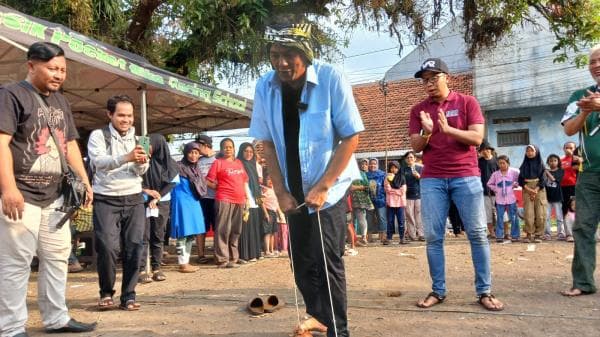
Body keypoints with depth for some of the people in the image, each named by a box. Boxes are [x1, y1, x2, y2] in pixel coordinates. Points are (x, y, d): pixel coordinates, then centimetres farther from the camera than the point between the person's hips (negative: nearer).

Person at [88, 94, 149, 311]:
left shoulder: (138, 138, 12)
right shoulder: (98, 136, 0)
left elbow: (141, 171, 1)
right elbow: (99, 162, -19)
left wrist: (141, 162, -23)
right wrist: (126, 157, -36)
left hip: (134, 200, 3)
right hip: (106, 200, -3)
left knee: (134, 247, -2)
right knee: (107, 247, -8)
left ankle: (128, 296, 8)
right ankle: (106, 293, 13)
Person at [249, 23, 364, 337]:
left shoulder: (331, 78, -18)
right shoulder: (265, 86, -7)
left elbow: (351, 137, -15)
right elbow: (267, 143, 1)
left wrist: (323, 187, -19)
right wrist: (281, 191, -5)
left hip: (329, 187, -4)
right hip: (295, 190, 5)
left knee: (327, 261, -7)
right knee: (301, 259, 14)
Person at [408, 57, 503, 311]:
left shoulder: (467, 102, 4)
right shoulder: (418, 110, 10)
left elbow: (477, 138, -5)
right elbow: (416, 147, 4)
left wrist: (448, 129, -18)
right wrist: (426, 132, -16)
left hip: (465, 176, -2)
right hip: (431, 180, 2)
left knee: (477, 234, -1)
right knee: (433, 237, 0)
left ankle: (484, 292, 6)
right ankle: (438, 291, 9)